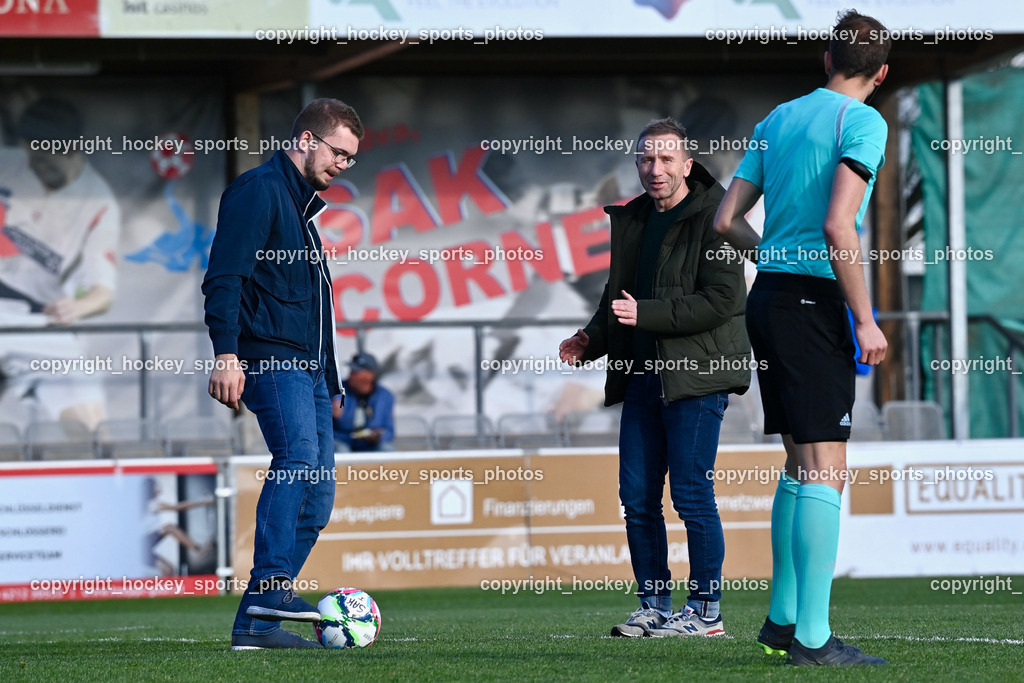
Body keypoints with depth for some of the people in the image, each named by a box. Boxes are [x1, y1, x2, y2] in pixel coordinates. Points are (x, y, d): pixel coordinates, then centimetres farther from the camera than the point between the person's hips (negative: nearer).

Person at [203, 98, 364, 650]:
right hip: (269, 356, -10)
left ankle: (255, 622, 4)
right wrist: (227, 354, -25)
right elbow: (225, 277, -14)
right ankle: (271, 587, -36)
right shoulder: (259, 190, -4)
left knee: (317, 491, 2)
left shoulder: (303, 204, 25)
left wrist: (328, 378, 29)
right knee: (299, 456, -29)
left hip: (307, 367, 10)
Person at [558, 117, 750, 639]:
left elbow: (720, 301, -16)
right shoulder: (631, 220, 15)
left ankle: (705, 612, 2)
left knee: (691, 494, -6)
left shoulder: (714, 216, -8)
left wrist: (646, 314, -19)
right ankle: (655, 609, 14)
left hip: (696, 375, -7)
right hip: (642, 375, 7)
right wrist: (592, 341, 7)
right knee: (637, 497, 6)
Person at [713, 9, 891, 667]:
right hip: (813, 302, -8)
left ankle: (783, 620, 19)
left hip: (768, 295, 8)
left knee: (803, 465, 16)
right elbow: (838, 225, -18)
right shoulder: (864, 122, -7)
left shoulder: (778, 119, 15)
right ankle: (812, 637, -11)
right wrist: (866, 318, -15)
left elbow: (727, 220, 15)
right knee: (826, 469, -8)